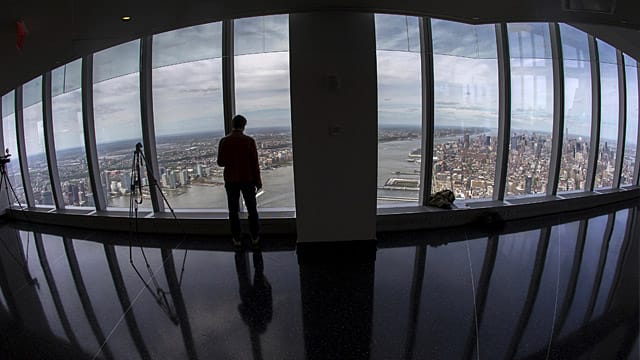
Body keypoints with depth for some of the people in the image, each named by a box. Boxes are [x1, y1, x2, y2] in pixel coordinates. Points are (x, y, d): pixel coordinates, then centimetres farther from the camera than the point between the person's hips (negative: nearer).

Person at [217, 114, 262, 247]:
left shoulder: (224, 141, -6)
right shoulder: (249, 141, -10)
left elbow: (220, 162, -2)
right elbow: (255, 163, -8)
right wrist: (258, 181, 1)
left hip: (231, 180, 1)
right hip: (247, 179, -1)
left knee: (233, 210, 11)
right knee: (252, 209, 13)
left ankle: (236, 238, 18)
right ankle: (255, 237, 21)